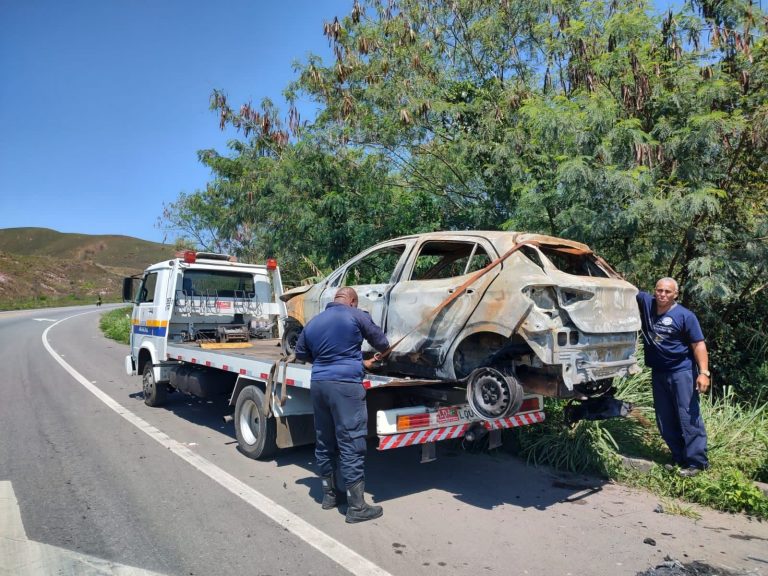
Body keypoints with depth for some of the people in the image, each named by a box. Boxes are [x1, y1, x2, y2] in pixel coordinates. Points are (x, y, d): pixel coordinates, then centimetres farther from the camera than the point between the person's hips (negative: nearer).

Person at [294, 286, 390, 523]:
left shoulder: (312, 322, 15)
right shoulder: (356, 315, 0)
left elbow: (301, 353, 25)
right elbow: (381, 342, 10)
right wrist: (381, 354, 30)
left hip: (318, 384, 6)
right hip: (345, 384, -6)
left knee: (324, 442, 16)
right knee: (351, 444, -2)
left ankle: (329, 495, 29)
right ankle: (356, 507, 4)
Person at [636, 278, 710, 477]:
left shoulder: (685, 316, -10)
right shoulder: (646, 303, 2)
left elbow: (698, 345, -10)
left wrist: (704, 372, -17)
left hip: (682, 372, -5)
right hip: (658, 372, 6)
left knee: (688, 417, -4)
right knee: (665, 420, 11)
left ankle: (697, 462, 5)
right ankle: (679, 458, 23)